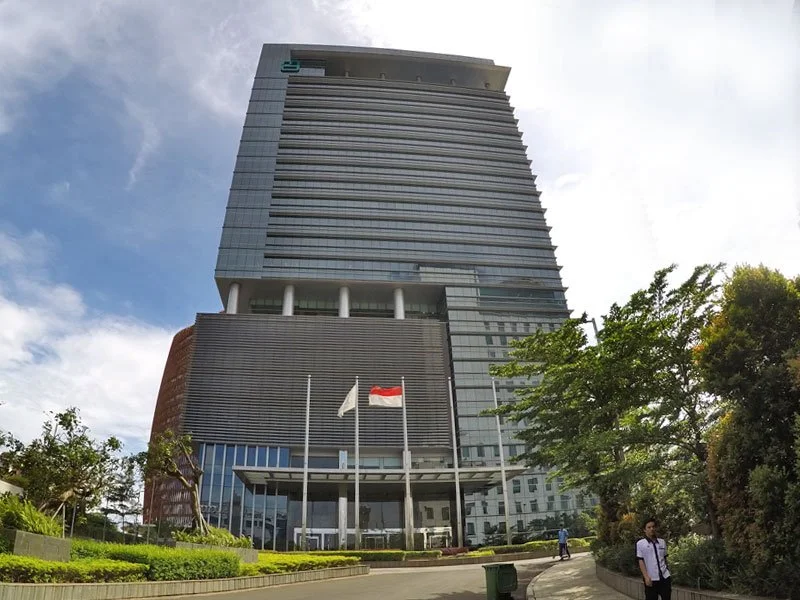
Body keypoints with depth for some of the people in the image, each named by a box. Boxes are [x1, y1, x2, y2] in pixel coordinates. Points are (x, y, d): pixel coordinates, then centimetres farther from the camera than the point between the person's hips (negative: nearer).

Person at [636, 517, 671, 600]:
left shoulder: (662, 542, 9)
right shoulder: (640, 543, -5)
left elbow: (664, 558, 17)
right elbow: (640, 561, -8)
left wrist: (667, 571, 15)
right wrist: (646, 577, -15)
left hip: (665, 577, 4)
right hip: (651, 578, -4)